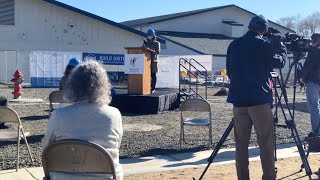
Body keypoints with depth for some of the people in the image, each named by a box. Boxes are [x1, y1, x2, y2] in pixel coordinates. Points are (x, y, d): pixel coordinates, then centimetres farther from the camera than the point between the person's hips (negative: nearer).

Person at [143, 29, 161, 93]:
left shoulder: (156, 43, 6)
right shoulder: (145, 43, 19)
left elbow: (158, 52, -7)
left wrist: (151, 50, -21)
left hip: (154, 60, -3)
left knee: (153, 75, -3)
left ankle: (153, 88, 0)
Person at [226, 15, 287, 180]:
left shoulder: (233, 45, 9)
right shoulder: (264, 45, -5)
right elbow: (279, 62, 7)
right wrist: (281, 47, 21)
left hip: (238, 99, 5)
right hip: (259, 99, -4)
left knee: (241, 143, 7)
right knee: (266, 143, 1)